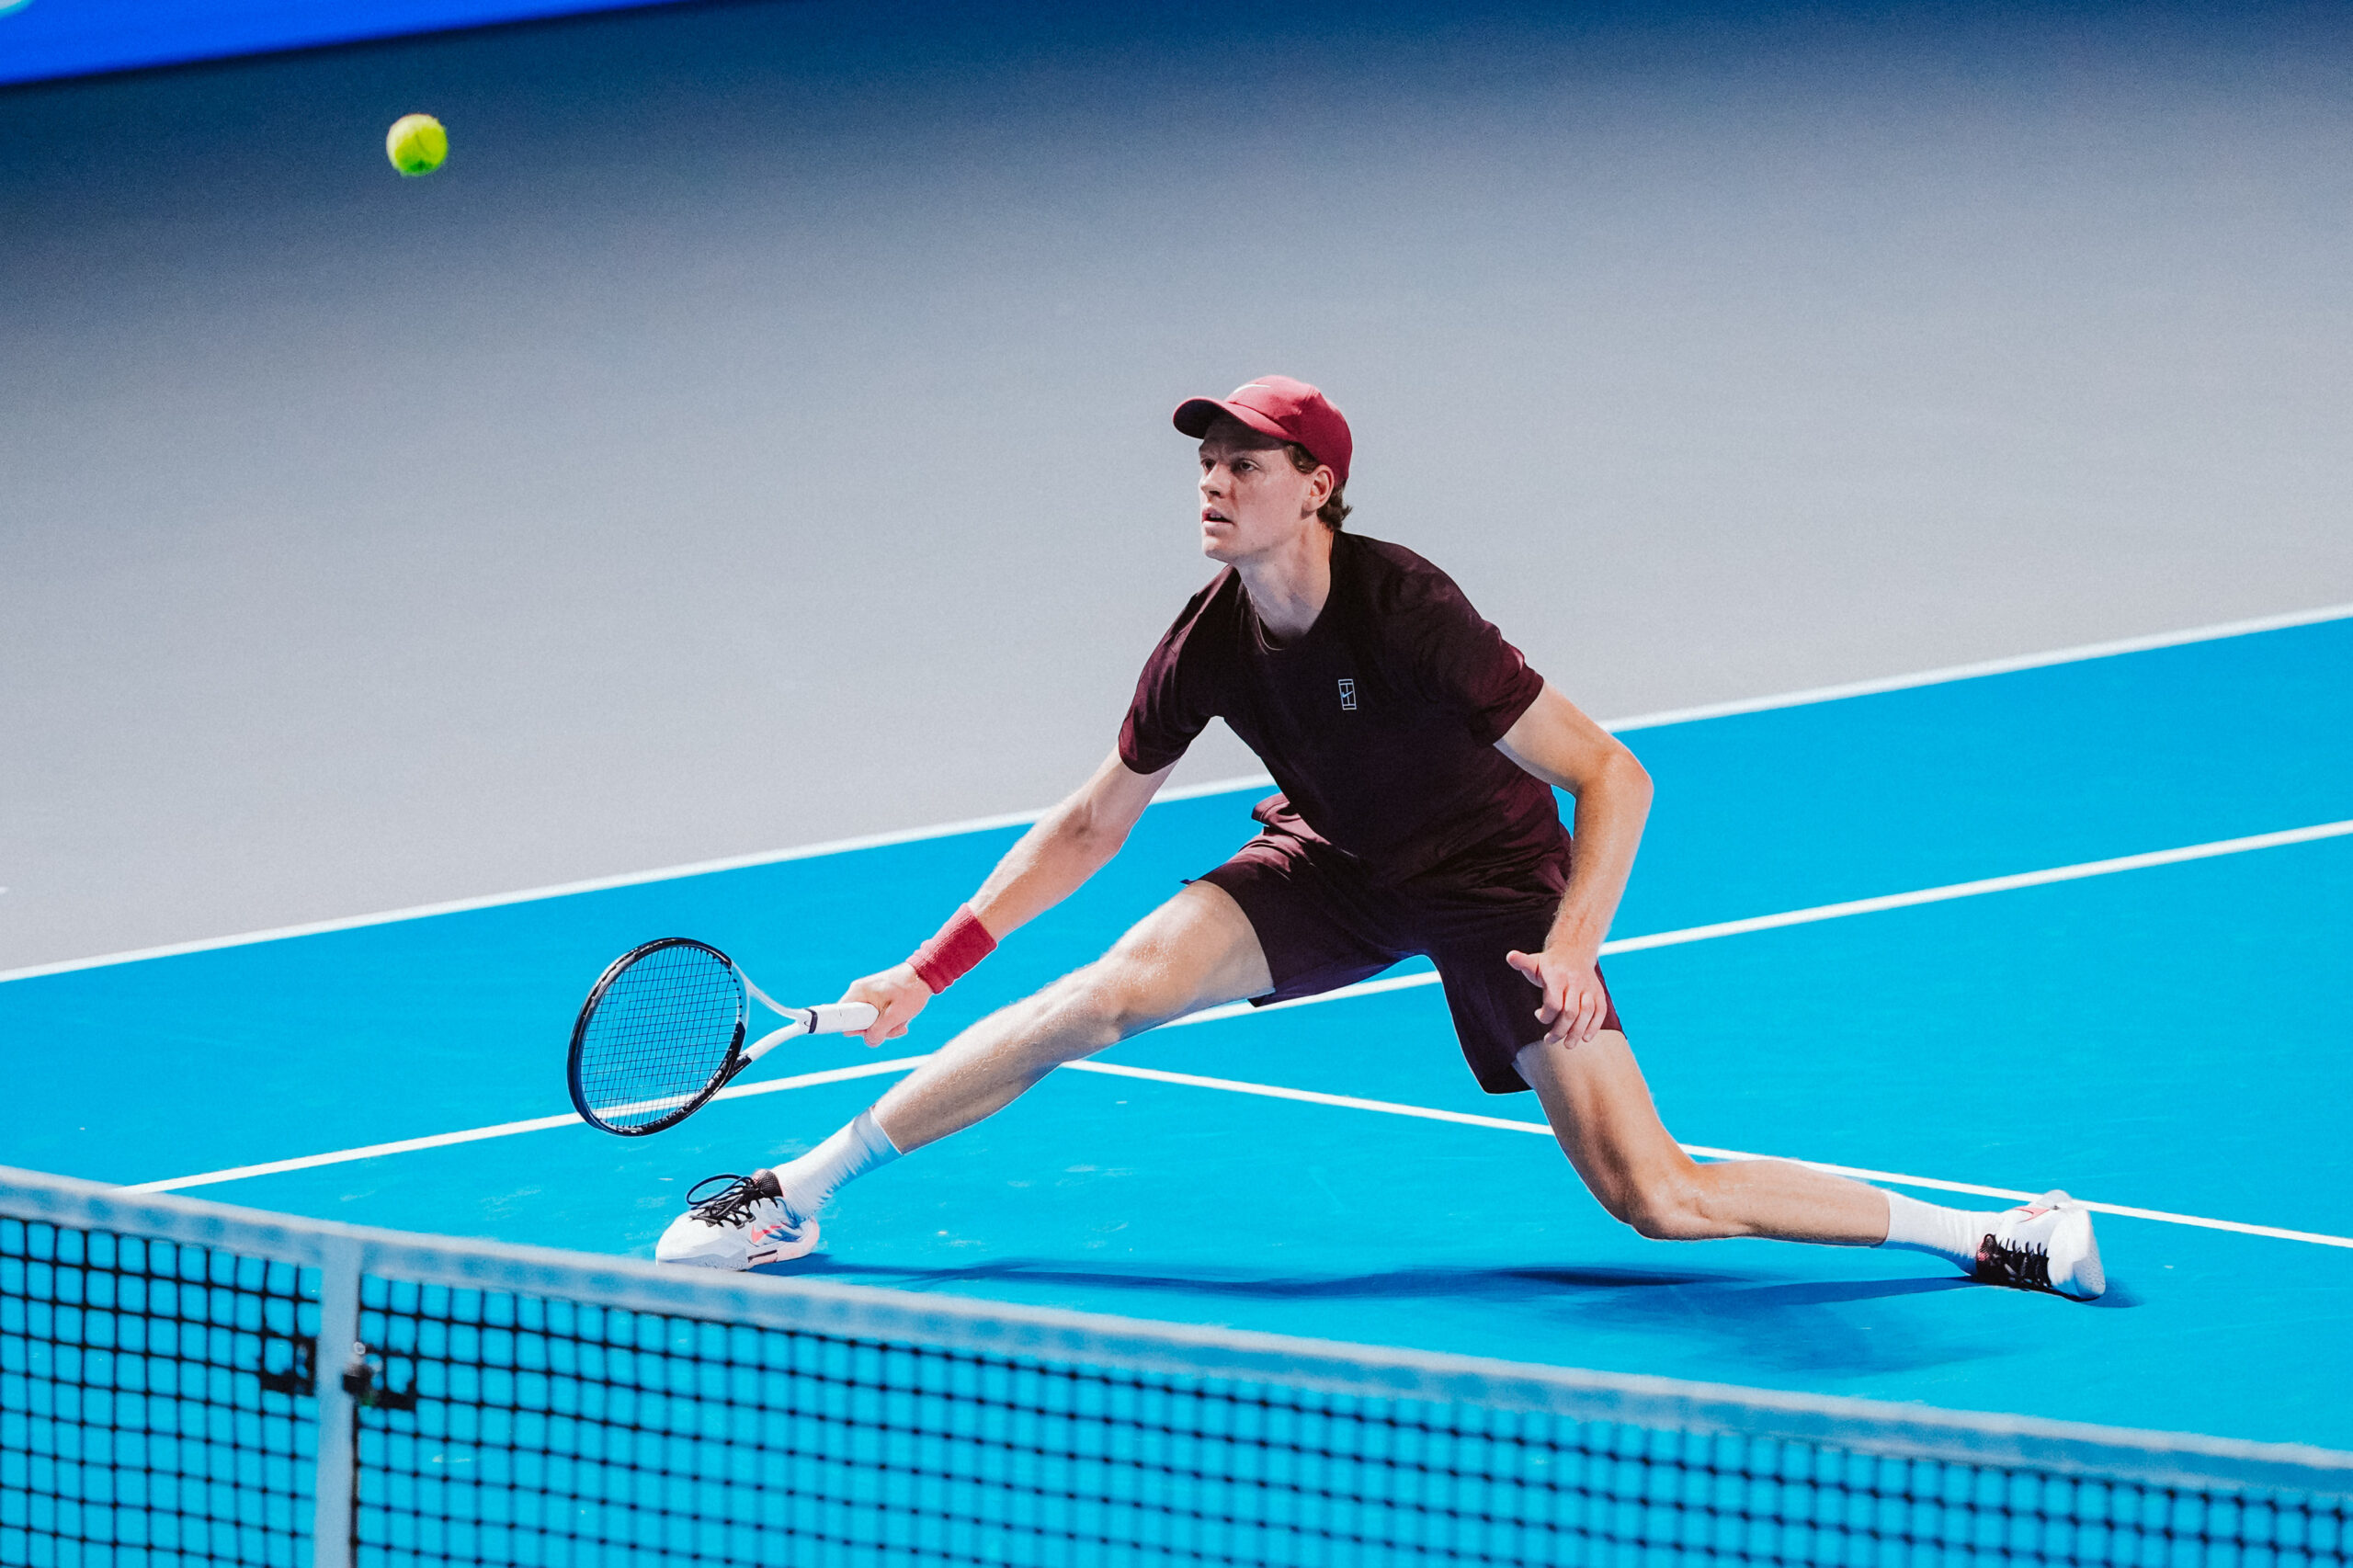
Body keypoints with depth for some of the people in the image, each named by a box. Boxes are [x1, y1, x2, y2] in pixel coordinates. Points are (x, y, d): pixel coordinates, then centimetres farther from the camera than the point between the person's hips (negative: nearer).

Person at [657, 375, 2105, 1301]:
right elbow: (1095, 823, 1)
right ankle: (796, 1194, -9)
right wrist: (932, 970, -3)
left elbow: (1611, 776, -29)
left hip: (1497, 883, -4)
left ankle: (1989, 1239, -5)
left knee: (1657, 1199, -17)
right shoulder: (1207, 648, -14)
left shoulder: (1405, 612, -30)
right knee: (1117, 986, -18)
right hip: (1337, 868, 4)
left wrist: (1571, 951, -41)